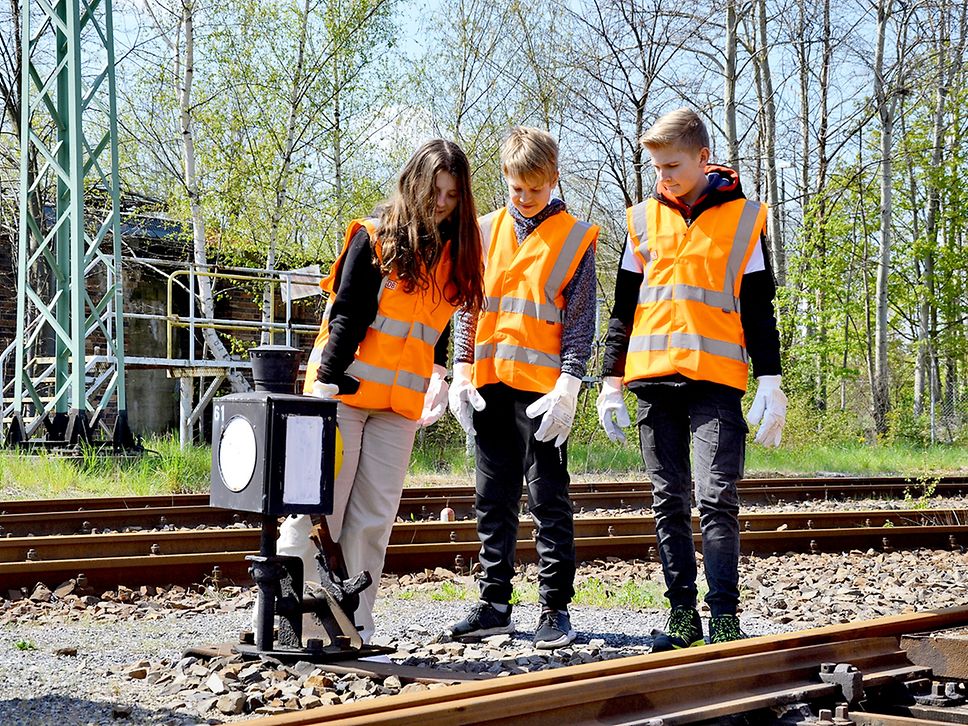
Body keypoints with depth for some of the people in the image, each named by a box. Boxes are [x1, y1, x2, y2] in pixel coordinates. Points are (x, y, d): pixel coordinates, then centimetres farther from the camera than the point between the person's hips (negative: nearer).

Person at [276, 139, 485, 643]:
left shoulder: (456, 252, 12)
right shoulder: (376, 236, -3)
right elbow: (346, 313, -8)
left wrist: (440, 377, 1)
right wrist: (328, 377, -16)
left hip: (401, 404, 5)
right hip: (344, 390, -4)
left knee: (374, 516, 3)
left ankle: (354, 624, 6)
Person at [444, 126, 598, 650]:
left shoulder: (575, 237, 1)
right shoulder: (486, 232, 12)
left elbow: (581, 318, -2)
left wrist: (567, 386, -11)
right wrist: (461, 371, 4)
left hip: (542, 388, -4)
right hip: (488, 387, 4)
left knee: (548, 500, -1)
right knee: (493, 499, 9)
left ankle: (555, 608, 6)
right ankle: (494, 603, 18)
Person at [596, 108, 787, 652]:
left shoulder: (743, 217, 4)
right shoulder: (644, 219, 12)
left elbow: (759, 309, 4)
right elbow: (624, 307, 15)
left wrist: (770, 382, -3)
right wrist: (612, 380, 10)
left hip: (716, 379, -3)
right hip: (654, 379, 3)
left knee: (716, 499, -10)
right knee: (669, 502, 5)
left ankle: (725, 617, -5)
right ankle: (683, 616, 12)